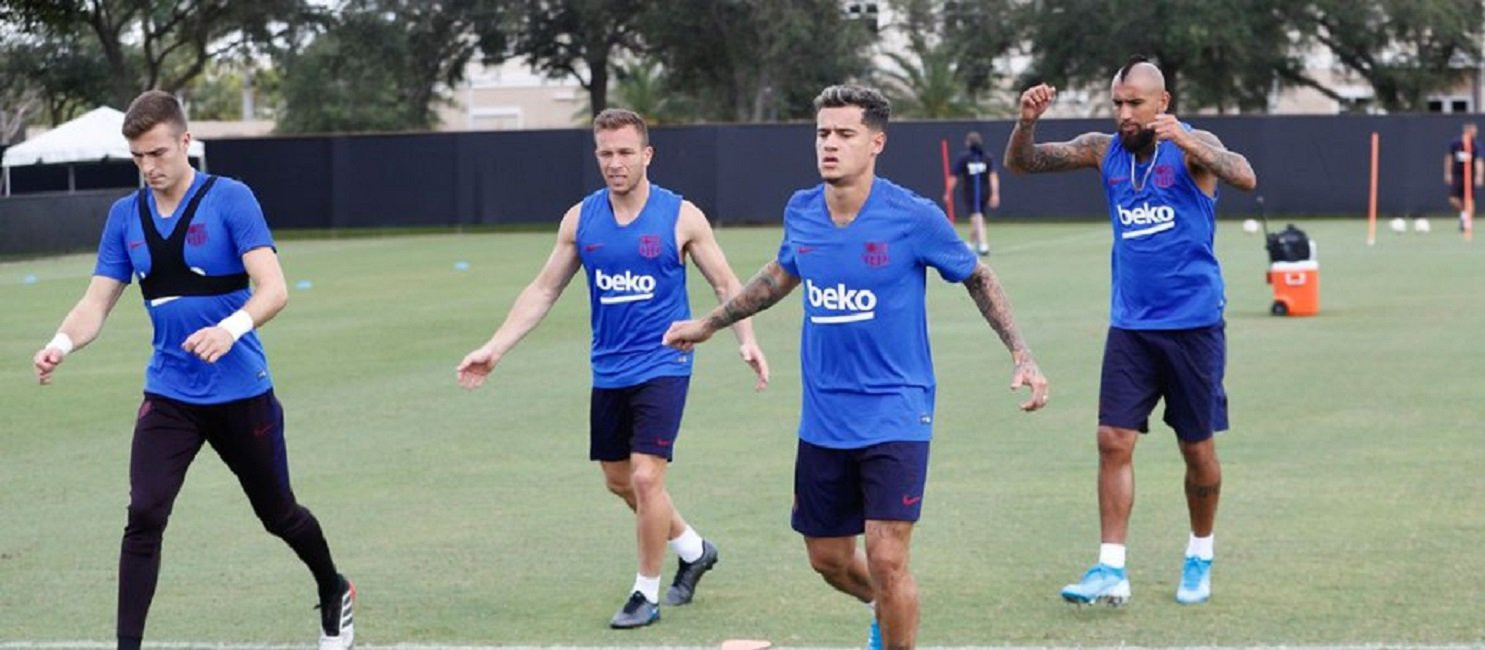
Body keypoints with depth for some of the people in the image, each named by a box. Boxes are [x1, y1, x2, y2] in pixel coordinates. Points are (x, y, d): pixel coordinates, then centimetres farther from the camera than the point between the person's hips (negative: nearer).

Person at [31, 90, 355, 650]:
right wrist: (63, 342, -21)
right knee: (143, 518, -13)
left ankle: (335, 595, 42)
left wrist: (232, 328, -39)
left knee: (277, 514, 14)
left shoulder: (230, 199, -12)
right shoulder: (125, 215, 2)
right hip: (168, 395, 3)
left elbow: (273, 289, -20)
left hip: (242, 393, -3)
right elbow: (97, 302, 1)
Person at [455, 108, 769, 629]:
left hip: (662, 367, -5)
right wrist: (494, 349, 0)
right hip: (608, 371, 5)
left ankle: (647, 594, 2)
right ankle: (693, 550, 36)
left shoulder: (680, 216, -8)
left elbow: (725, 284, -1)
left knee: (645, 477, -13)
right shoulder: (580, 219, 2)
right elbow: (543, 291, 7)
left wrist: (747, 341, -17)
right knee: (619, 481, 14)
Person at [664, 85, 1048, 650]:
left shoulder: (913, 217, -12)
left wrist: (1021, 354, -5)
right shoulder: (800, 213, 0)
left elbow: (977, 278, 3)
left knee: (886, 560, -12)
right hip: (823, 419, 5)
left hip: (895, 413, -5)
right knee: (828, 559, 13)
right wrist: (710, 323, 29)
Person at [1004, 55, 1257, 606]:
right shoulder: (1104, 151, 4)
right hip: (1130, 324, 4)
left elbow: (1245, 178, -28)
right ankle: (1111, 570, -6)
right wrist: (1026, 121, -17)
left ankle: (1200, 557, 27)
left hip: (1193, 323, -3)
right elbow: (1020, 164, 4)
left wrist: (1183, 140, -42)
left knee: (1197, 448, 7)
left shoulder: (1192, 146, -9)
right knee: (1113, 441, -7)